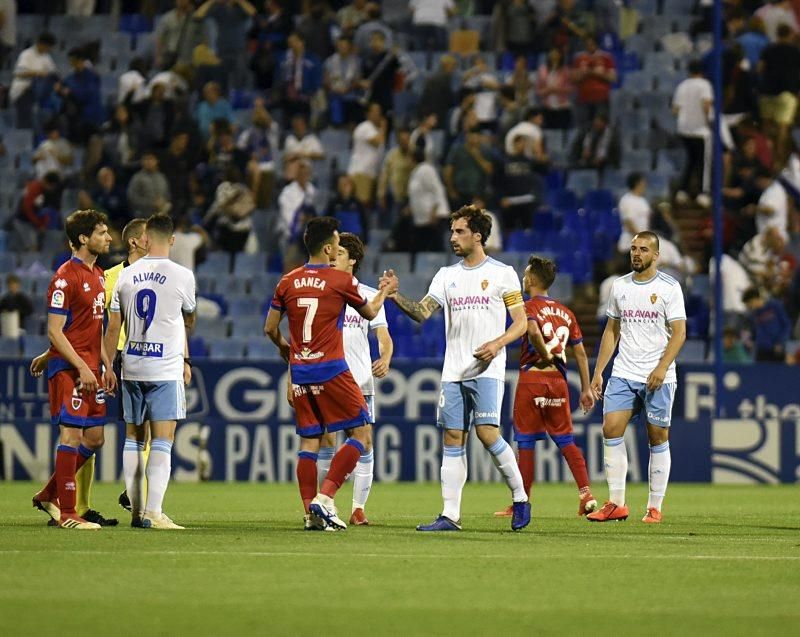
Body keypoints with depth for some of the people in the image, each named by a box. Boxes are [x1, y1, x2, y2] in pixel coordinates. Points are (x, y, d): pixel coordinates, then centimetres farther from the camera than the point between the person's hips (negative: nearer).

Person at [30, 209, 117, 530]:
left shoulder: (98, 275, 15)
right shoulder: (65, 278, -13)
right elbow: (55, 332, -15)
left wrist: (106, 365, 16)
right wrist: (82, 368, -20)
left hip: (90, 368, 9)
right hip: (69, 367, -9)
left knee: (94, 437, 9)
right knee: (72, 434, -8)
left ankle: (48, 495, 21)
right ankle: (66, 514, -5)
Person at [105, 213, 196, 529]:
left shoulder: (126, 275, 4)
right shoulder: (181, 275, -6)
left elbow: (113, 327, 8)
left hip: (131, 366, 4)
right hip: (166, 369, -4)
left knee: (133, 438, 13)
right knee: (163, 440, -5)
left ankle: (136, 511, 15)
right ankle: (153, 512, -15)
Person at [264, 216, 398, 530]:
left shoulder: (288, 281, 5)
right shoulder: (341, 281, -6)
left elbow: (270, 328, 12)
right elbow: (370, 313, 11)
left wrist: (284, 347, 33)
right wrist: (385, 291, 31)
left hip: (300, 371, 5)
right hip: (331, 369, -5)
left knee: (308, 441, 10)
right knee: (361, 434, 3)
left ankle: (311, 512, 5)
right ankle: (325, 497, -10)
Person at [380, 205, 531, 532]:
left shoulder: (502, 273, 1)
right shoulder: (447, 275, 14)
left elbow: (521, 322, 1)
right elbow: (423, 312, 4)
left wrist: (497, 343, -16)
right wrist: (396, 296, -13)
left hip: (487, 370, -5)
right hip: (453, 371, 5)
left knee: (487, 432, -17)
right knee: (453, 439, 1)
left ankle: (520, 497, 0)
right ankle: (450, 515, 2)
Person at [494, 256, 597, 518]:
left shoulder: (528, 307, -4)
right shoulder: (565, 312, 13)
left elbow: (533, 331, -27)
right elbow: (580, 352, 12)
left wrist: (545, 355, -11)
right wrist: (586, 388, 14)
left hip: (532, 377, -5)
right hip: (558, 379, 5)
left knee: (526, 443, 2)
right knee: (565, 440, 11)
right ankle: (586, 494, -3)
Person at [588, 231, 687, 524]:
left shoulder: (669, 287, -3)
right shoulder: (619, 286, 12)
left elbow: (679, 332, -8)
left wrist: (661, 368, -20)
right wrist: (598, 371, 11)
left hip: (657, 378, -4)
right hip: (622, 375, 4)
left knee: (658, 439, 0)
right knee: (611, 430, -8)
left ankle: (654, 508, 6)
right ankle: (616, 504, -4)